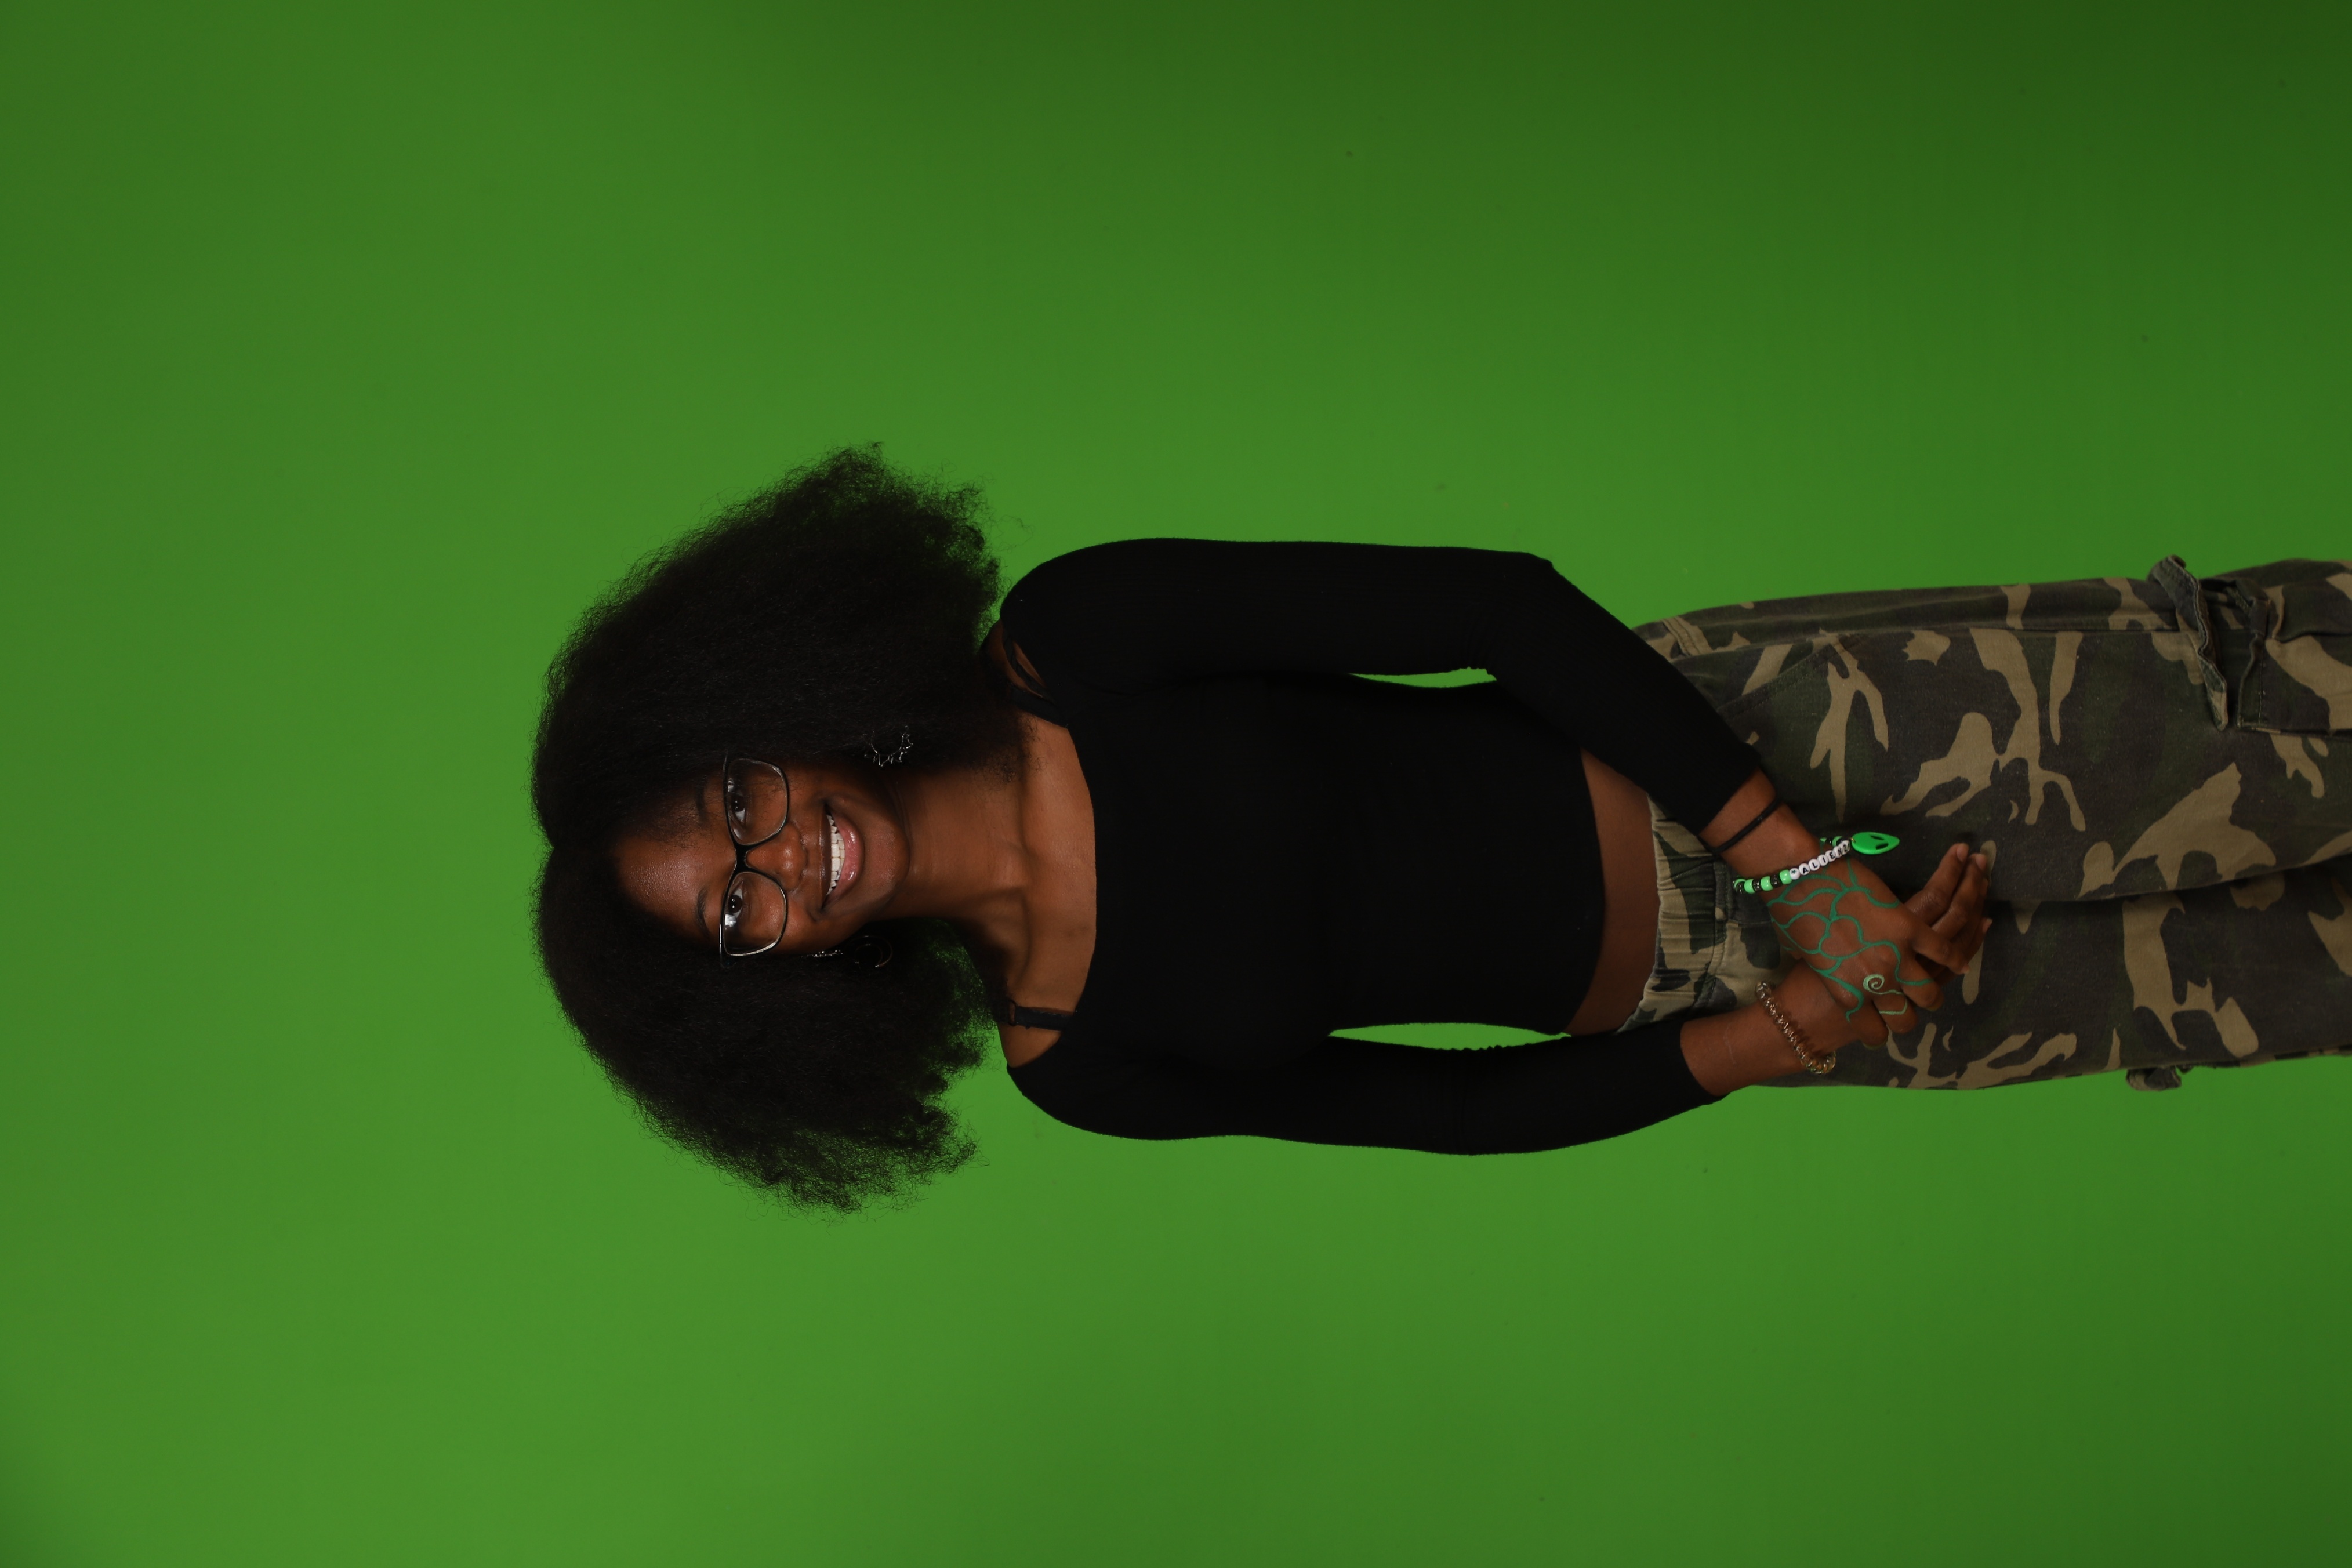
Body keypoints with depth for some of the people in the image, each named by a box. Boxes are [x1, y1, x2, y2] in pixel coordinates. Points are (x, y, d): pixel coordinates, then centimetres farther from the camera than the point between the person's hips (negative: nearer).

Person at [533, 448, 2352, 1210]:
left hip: (1729, 729, 0)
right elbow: (1471, 1105, -1)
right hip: (1699, 1001, 1)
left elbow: (1499, 601, -15)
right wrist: (1782, 1034, -13)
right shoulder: (1078, 1071, -5)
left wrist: (1800, 861, -20)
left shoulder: (1074, 638, -14)